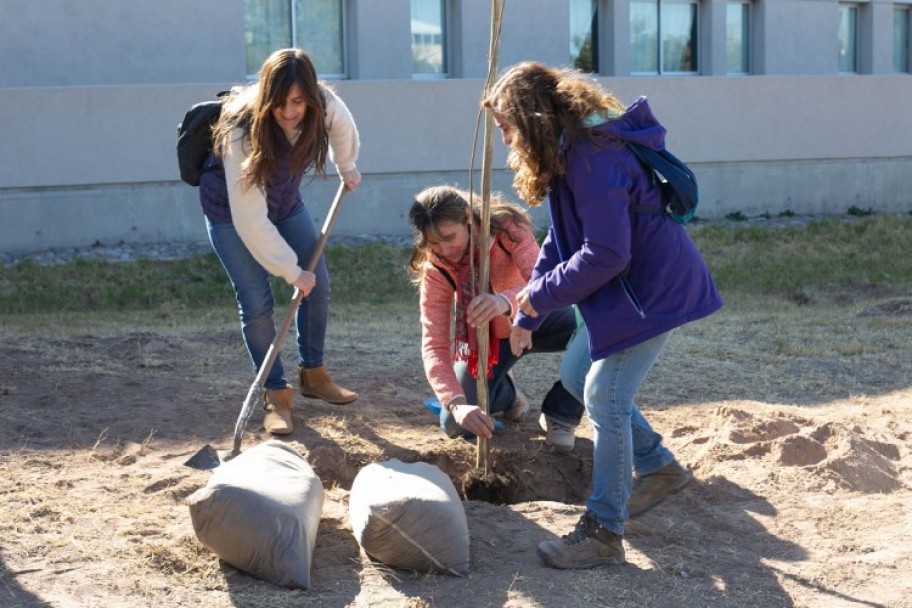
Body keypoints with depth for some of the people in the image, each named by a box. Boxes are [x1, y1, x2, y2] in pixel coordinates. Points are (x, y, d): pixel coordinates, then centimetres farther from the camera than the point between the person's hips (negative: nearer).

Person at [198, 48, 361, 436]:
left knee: (318, 284, 4)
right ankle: (276, 394, 2)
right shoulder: (241, 133, -38)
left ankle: (312, 374, 23)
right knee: (256, 302, -12)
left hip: (284, 200, 5)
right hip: (231, 210, -5)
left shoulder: (325, 106, -25)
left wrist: (347, 167, 20)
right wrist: (292, 271, -29)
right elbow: (251, 221, -35)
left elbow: (343, 128, 4)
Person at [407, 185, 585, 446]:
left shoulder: (507, 227, -29)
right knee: (456, 426, -14)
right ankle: (507, 392, 22)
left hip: (534, 320, -1)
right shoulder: (434, 269, -24)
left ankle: (560, 415, -9)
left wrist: (507, 301, -68)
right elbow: (434, 345, -30)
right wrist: (456, 403, -48)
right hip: (487, 335, 2)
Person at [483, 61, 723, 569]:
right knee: (577, 376, 17)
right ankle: (660, 468, 29)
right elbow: (563, 239, 13)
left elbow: (606, 255, -29)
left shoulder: (594, 157, -26)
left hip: (653, 290, -11)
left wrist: (541, 293, -17)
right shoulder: (569, 150, 7)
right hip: (625, 286, 11)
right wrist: (527, 317, 10)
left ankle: (603, 535, 0)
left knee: (605, 398, -10)